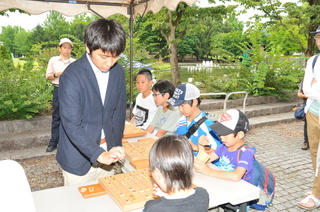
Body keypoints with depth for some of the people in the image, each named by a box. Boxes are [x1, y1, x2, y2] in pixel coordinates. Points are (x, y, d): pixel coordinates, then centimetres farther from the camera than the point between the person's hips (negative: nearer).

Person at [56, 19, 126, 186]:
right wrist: (99, 155, -33)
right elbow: (72, 125, -24)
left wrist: (115, 147, 6)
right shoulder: (72, 76, -19)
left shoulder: (118, 72, -1)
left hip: (107, 151, 5)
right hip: (79, 156, -5)